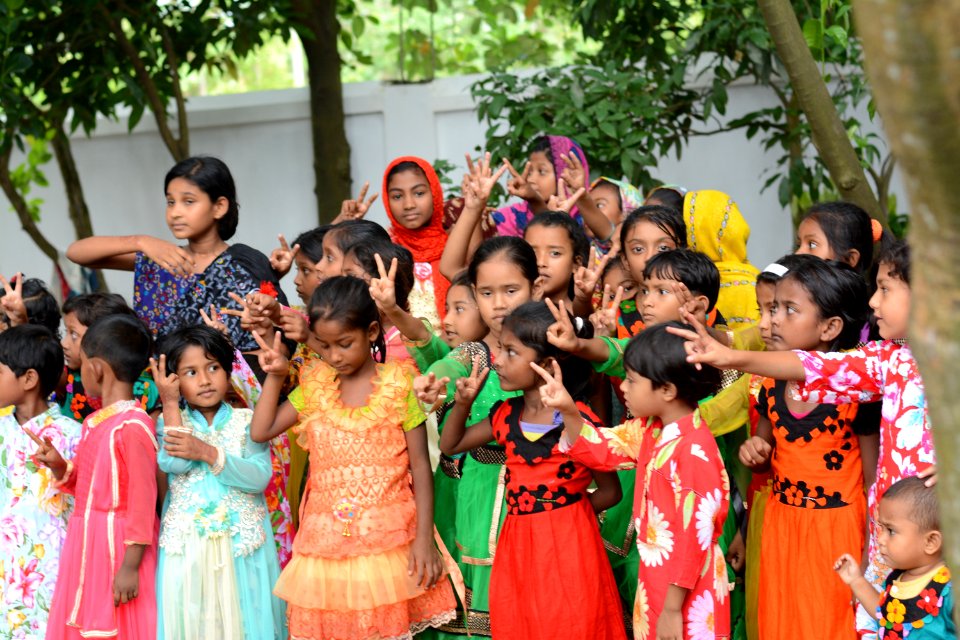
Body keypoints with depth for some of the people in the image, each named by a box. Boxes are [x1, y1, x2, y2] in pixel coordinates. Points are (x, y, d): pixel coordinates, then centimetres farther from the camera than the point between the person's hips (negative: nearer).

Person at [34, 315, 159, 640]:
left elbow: (142, 500, -17)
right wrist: (59, 467, 1)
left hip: (119, 548, -9)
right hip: (87, 545, 9)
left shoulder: (132, 426, -17)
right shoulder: (93, 423, 10)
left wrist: (131, 566, -17)